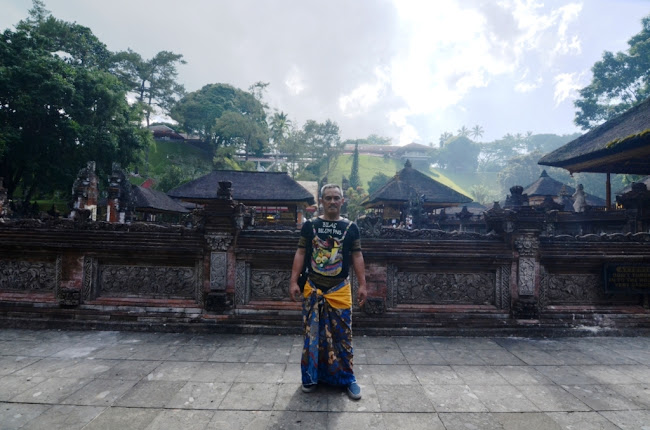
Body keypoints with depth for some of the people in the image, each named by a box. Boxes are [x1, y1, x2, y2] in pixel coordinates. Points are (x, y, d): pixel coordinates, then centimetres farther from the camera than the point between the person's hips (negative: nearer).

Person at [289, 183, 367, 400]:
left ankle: (347, 378, 22)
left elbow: (357, 256, 2)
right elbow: (300, 253, 2)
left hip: (340, 289, 0)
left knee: (342, 335, 6)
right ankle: (311, 376, 27)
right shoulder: (310, 225, 1)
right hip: (313, 289, 1)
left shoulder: (350, 227, 1)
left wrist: (362, 284, -3)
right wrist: (294, 281, -4)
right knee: (313, 334, 11)